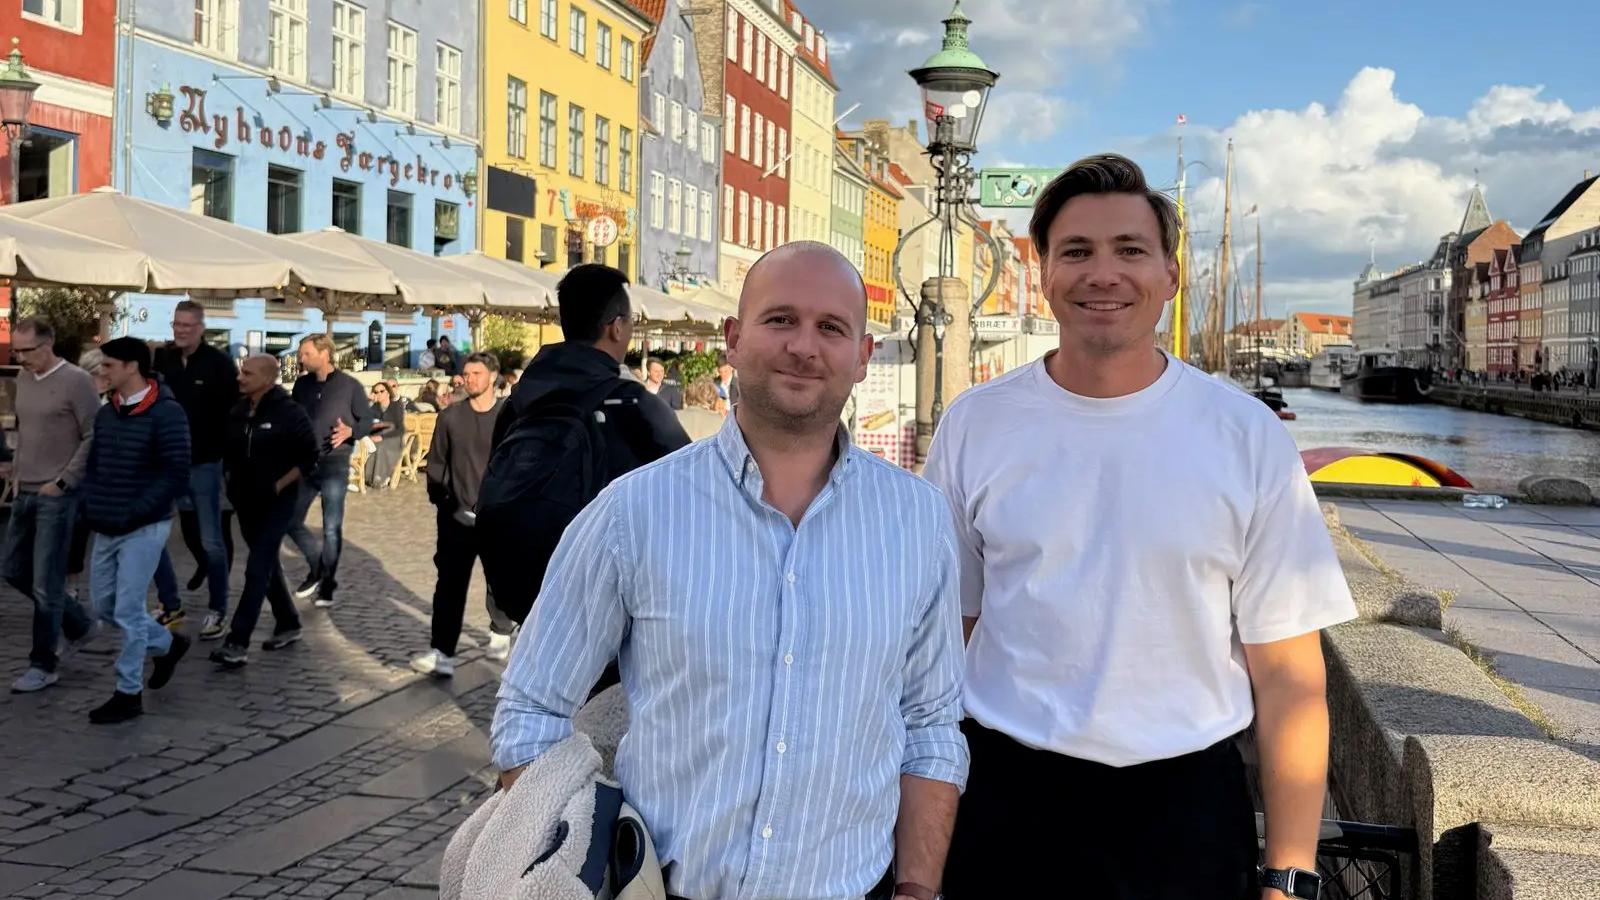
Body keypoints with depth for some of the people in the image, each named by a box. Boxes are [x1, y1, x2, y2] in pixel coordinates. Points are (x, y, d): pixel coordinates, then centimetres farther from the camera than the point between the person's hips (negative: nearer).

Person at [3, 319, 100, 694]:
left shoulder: (75, 381, -13)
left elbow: (95, 438, -15)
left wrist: (63, 482, -15)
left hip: (58, 496, -8)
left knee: (46, 584, -3)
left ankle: (42, 665, 10)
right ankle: (79, 624, 31)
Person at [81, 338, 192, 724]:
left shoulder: (166, 413, -14)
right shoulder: (105, 413, 9)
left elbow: (176, 475, -17)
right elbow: (94, 464, 18)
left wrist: (133, 513, -21)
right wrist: (91, 507, 2)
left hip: (144, 528, -8)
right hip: (106, 529, 8)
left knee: (128, 610, -5)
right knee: (105, 605, 14)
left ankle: (129, 694, 7)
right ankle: (168, 644, 35)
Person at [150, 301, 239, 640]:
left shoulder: (219, 364, -8)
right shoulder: (160, 359, 2)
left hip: (204, 464, -4)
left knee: (211, 541, 4)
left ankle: (217, 610, 18)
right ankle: (171, 606, 19)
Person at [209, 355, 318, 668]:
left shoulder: (289, 412, -14)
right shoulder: (238, 410, 4)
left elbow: (309, 460, -13)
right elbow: (230, 451, 18)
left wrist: (277, 487, -16)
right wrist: (232, 482, 5)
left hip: (276, 503, -7)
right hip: (246, 501, 7)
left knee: (257, 569, -10)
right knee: (268, 564, 16)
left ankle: (237, 643, -10)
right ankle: (288, 624, 31)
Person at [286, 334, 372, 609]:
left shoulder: (349, 385, -7)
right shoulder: (301, 384, 6)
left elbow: (367, 419, -1)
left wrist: (350, 432, -21)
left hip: (335, 464, -4)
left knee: (332, 528, 0)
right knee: (291, 521, 6)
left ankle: (328, 582, 14)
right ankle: (317, 566, 27)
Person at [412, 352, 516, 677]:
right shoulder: (450, 416, 2)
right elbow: (436, 462, 9)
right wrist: (439, 498, 1)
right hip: (457, 516, 1)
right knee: (450, 584, -5)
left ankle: (501, 632, 36)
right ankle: (442, 653, -7)